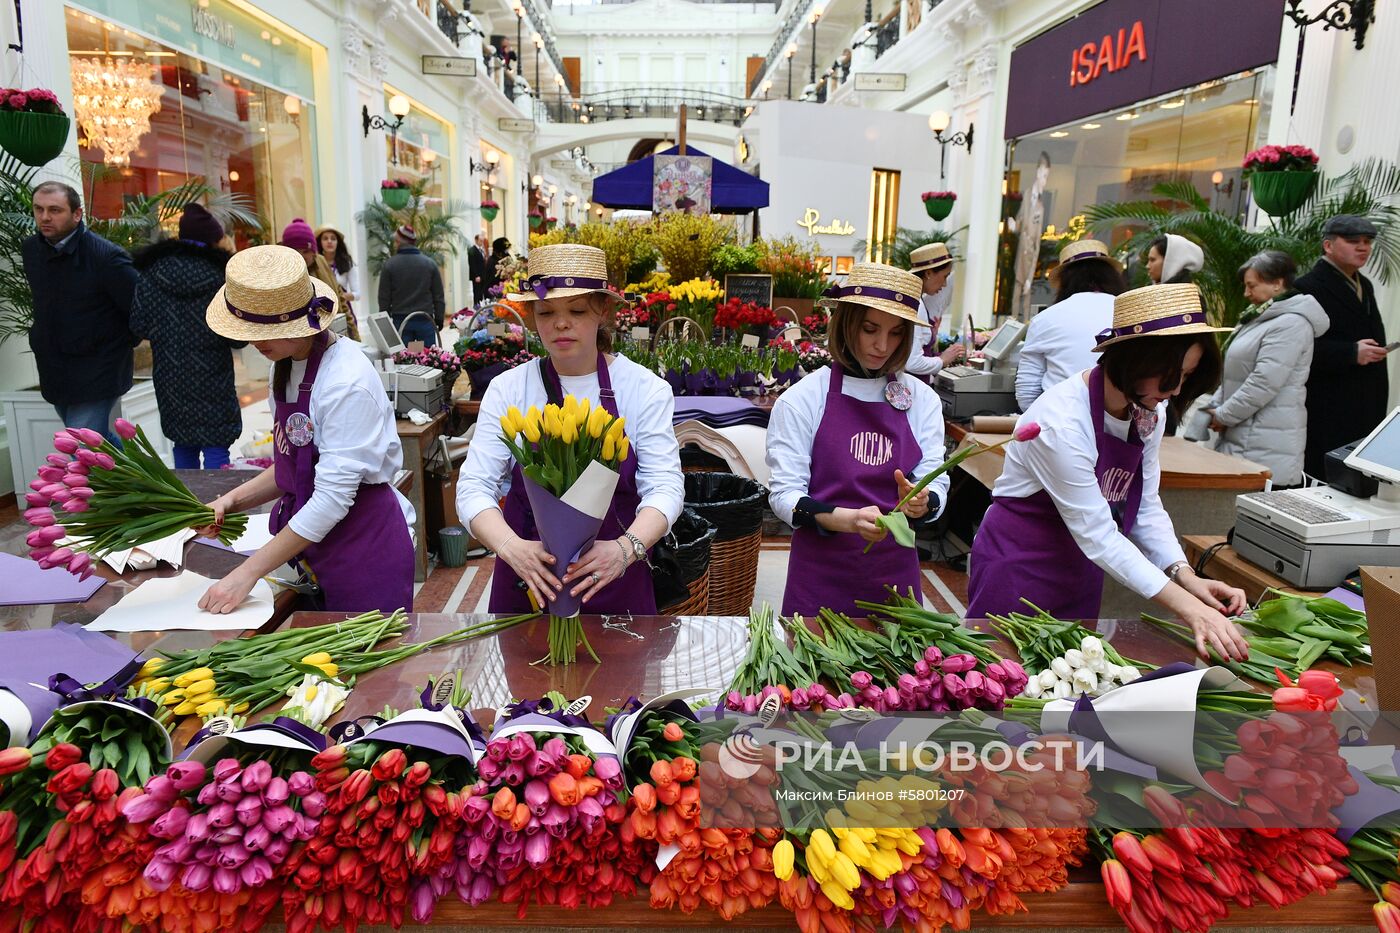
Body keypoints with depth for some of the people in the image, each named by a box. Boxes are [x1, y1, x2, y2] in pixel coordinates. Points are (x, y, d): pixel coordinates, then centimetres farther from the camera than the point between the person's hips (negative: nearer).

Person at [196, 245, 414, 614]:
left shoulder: (348, 382, -23)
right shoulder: (286, 367, 4)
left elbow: (333, 497, -24)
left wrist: (248, 573, -19)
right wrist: (233, 500, -1)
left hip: (368, 548, -8)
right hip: (321, 552, 8)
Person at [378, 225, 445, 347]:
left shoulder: (389, 265, -1)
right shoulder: (430, 264, 3)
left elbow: (384, 298, 1)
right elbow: (439, 296, 5)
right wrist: (439, 319, 12)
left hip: (400, 321, -1)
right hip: (425, 320, 1)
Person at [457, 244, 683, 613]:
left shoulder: (644, 388, -6)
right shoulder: (508, 388, -4)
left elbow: (665, 485, -13)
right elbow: (474, 487, -10)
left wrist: (627, 548, -33)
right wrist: (512, 547, -29)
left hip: (616, 581, 0)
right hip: (526, 581, 1)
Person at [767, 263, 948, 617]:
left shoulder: (921, 399, 2)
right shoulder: (803, 399, -8)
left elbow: (936, 484, 0)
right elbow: (784, 494, -12)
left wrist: (921, 501, -23)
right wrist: (846, 519, -28)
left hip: (895, 572, 3)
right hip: (821, 577, -3)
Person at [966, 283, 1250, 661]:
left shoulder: (1149, 412, -4)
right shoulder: (1061, 422, -28)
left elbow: (1146, 508, 1)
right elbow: (1097, 534, -26)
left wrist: (1187, 577, -14)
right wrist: (1187, 607, -27)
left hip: (1079, 569, 7)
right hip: (1018, 565, -7)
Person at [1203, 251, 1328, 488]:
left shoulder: (1291, 324, -13)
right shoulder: (1262, 318, 20)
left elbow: (1264, 382, -20)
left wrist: (1223, 415, -11)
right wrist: (1214, 406, 9)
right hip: (1242, 437, 9)